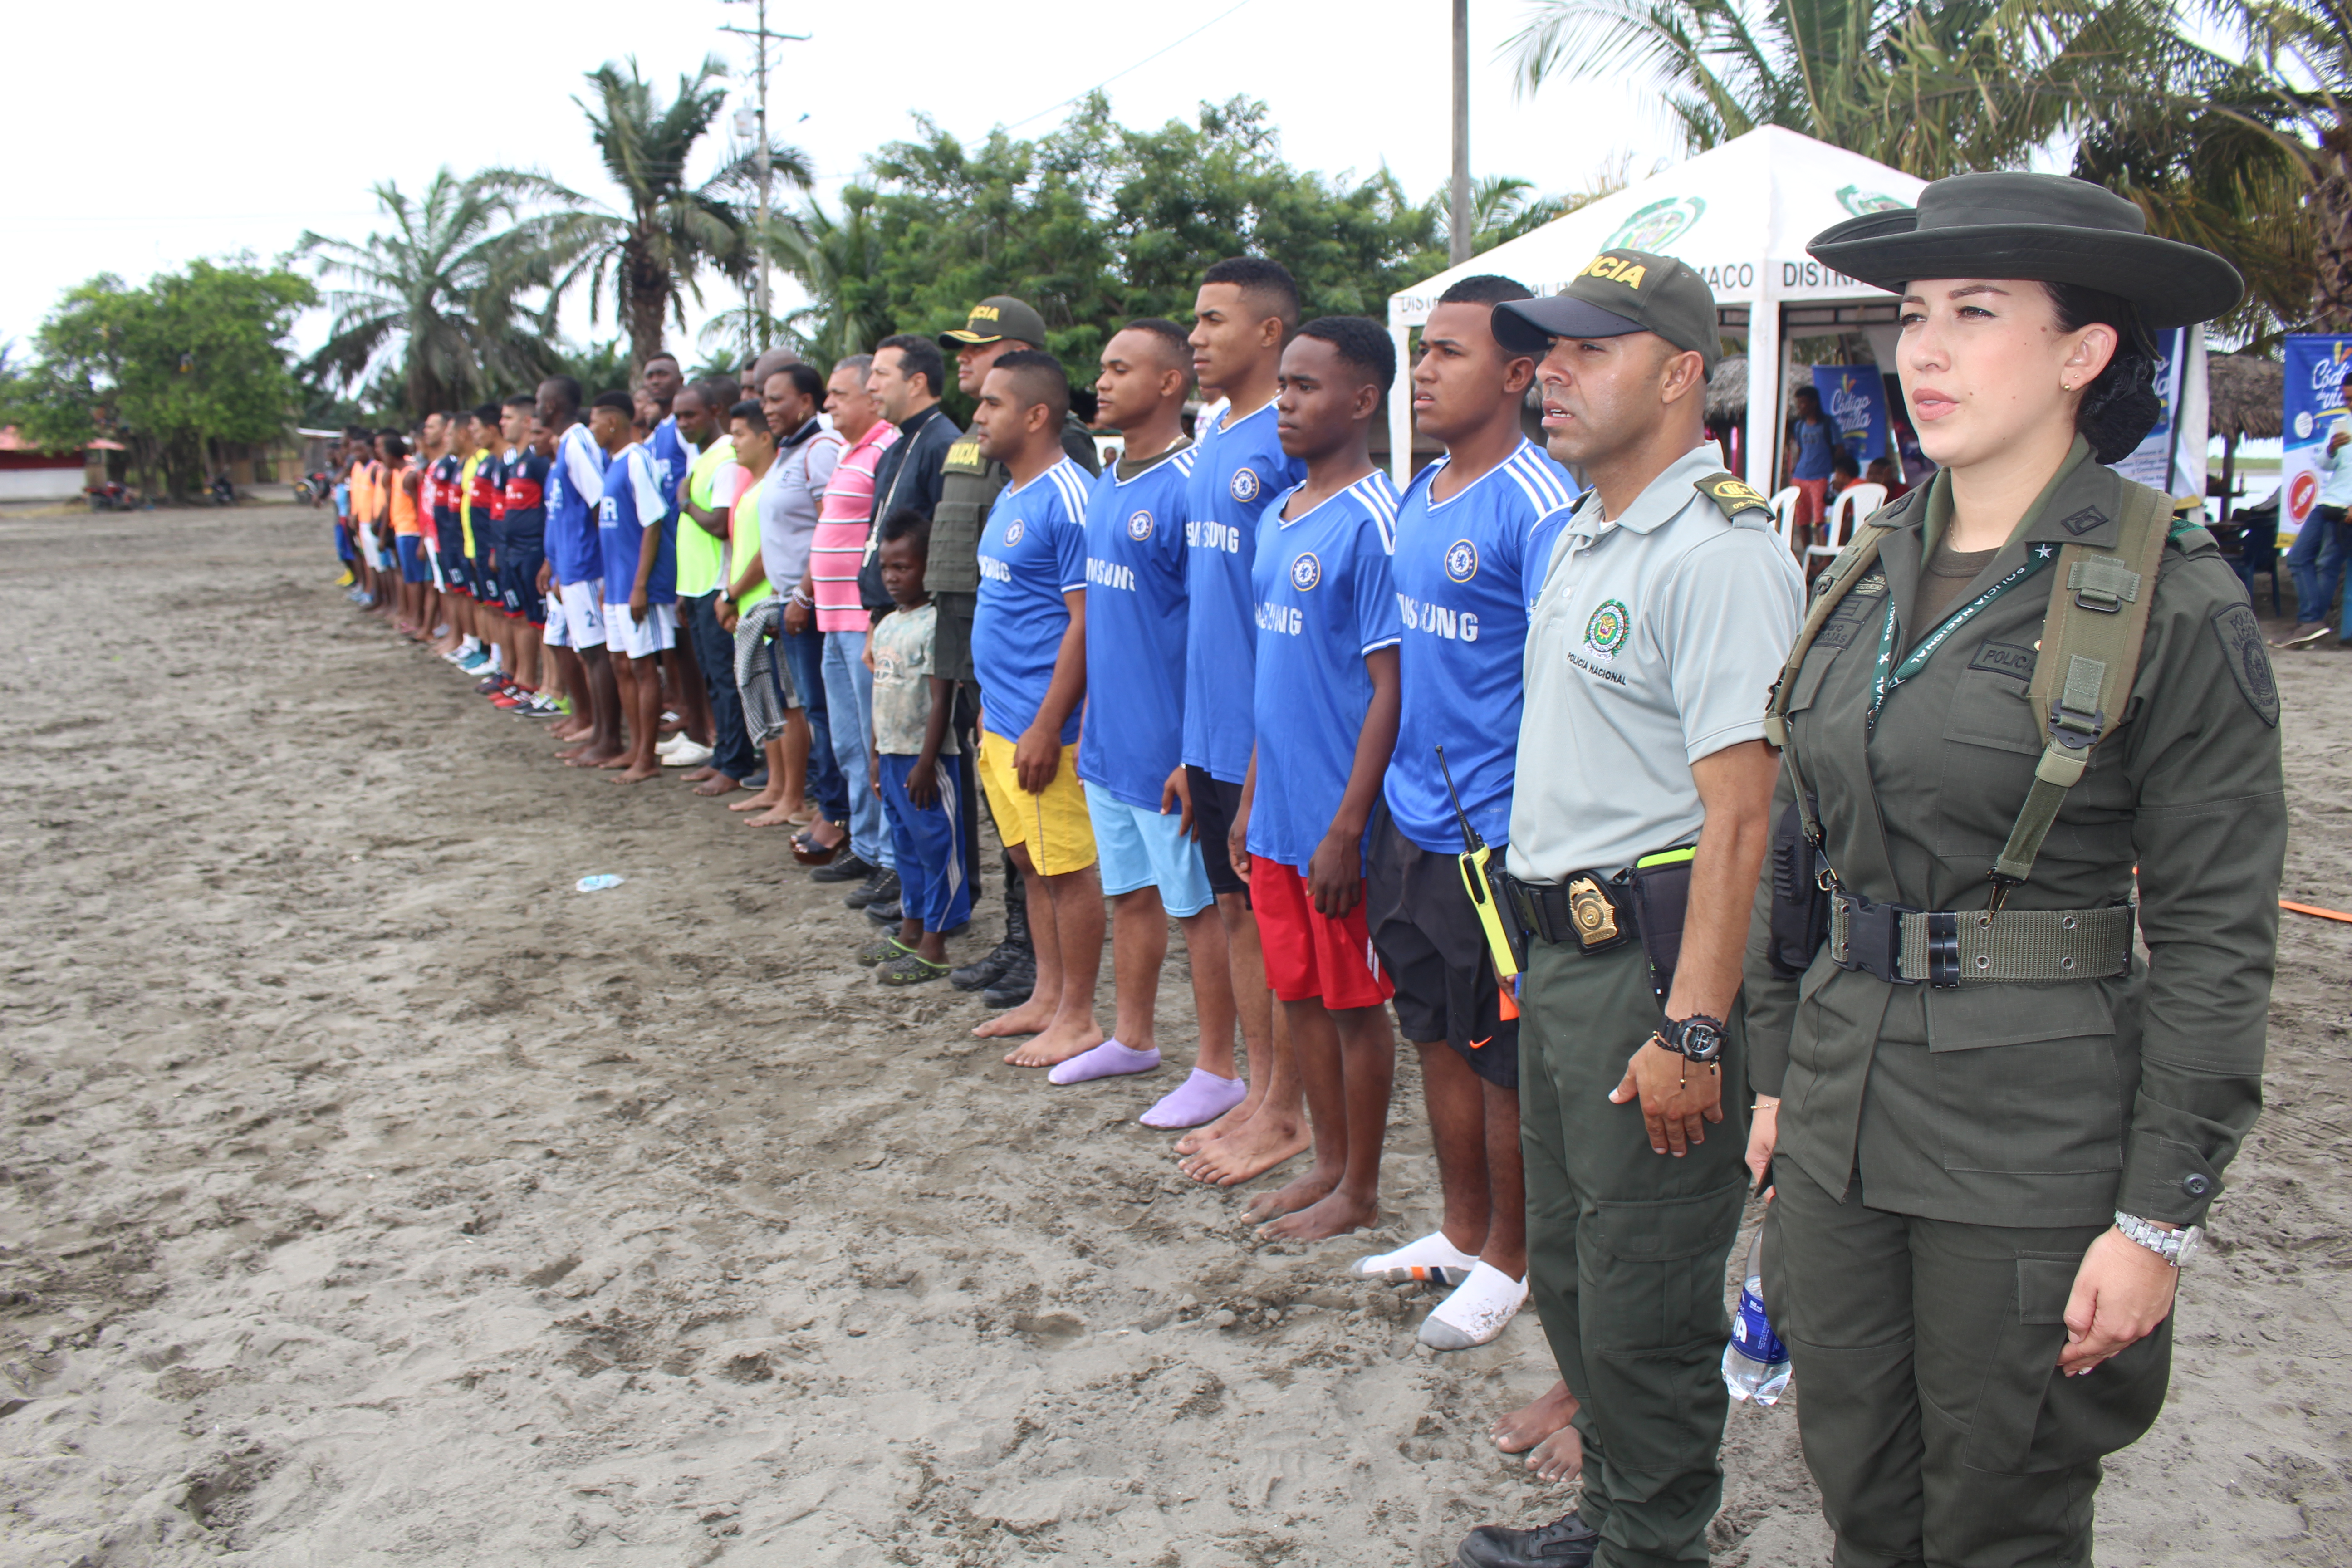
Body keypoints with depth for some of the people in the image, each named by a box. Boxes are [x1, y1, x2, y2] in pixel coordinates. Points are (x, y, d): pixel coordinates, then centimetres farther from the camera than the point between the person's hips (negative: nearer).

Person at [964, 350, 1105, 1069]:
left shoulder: (1067, 500, -16)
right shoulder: (1009, 498, 14)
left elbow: (1086, 623, -20)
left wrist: (1046, 728, -21)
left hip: (1042, 726, -10)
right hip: (1002, 720, 10)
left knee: (1066, 870, 1)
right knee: (1031, 864, 17)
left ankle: (1078, 1019, 11)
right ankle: (1048, 997, 29)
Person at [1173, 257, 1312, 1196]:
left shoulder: (1289, 444, -14)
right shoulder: (1211, 443, 13)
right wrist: (1191, 746, 17)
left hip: (1271, 732, -8)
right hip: (1213, 730, 8)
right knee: (1235, 908, 14)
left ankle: (1285, 1115, 16)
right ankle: (1260, 1094, 27)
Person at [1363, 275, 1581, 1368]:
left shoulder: (1538, 503, -16)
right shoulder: (1418, 499, 11)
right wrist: (1384, 800, 16)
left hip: (1492, 835, -8)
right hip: (1411, 824, 9)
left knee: (1504, 1059, 6)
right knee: (1437, 1035, 19)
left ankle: (1510, 1259, 24)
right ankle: (1461, 1230, 35)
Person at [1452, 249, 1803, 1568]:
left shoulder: (1718, 551, -16)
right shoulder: (1585, 537, 14)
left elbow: (1741, 814, -22)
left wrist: (1692, 1028, -25)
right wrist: (1546, 948, 18)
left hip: (1655, 953, -10)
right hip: (1561, 947, 10)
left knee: (1643, 1296, 2)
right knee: (1569, 1264, 20)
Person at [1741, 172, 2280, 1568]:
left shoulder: (2174, 600, -11)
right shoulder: (1871, 578, 6)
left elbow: (2216, 939, -10)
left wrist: (2161, 1216, -11)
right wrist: (1779, 1072, 13)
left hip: (2039, 1131, -5)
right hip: (1846, 1102, 5)